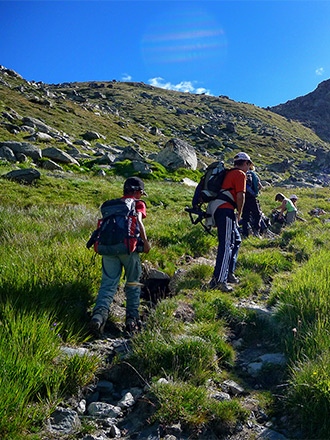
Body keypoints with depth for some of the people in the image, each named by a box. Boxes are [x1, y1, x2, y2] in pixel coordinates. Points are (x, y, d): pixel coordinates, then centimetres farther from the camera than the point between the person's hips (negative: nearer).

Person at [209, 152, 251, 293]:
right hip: (226, 211, -9)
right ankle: (219, 280, -17)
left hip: (218, 210, 9)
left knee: (236, 240, 19)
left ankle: (229, 273, 20)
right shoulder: (240, 174, -1)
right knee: (227, 244, -12)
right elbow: (240, 196, -11)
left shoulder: (228, 173, 25)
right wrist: (239, 215, 0)